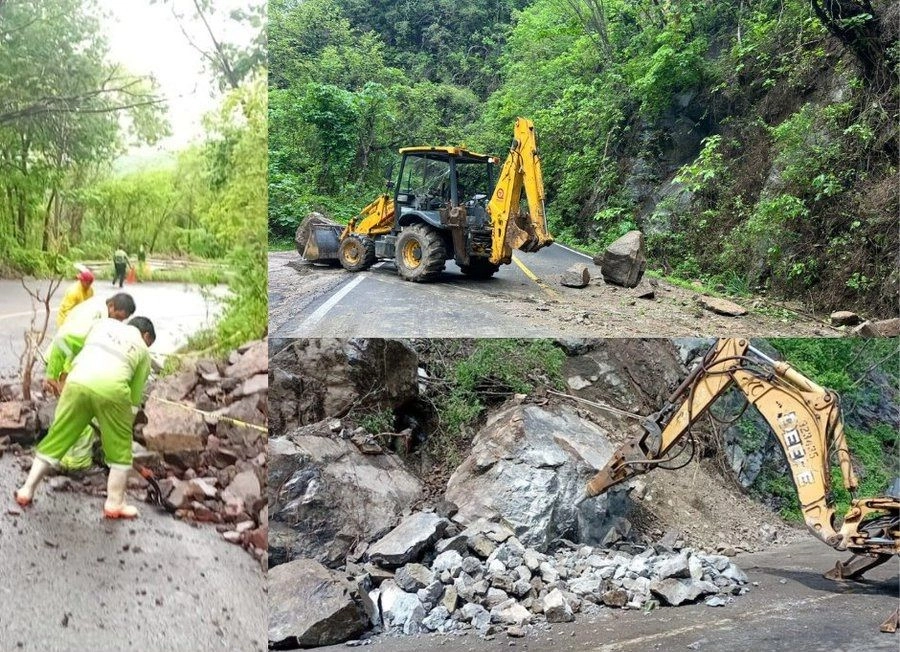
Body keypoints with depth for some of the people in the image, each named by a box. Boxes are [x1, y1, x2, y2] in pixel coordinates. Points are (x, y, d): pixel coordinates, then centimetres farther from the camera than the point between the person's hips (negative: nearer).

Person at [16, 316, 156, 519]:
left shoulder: (105, 323, 29)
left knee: (56, 439, 16)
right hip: (111, 389, -2)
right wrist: (127, 425, 29)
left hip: (78, 382, 2)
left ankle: (26, 491, 24)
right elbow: (135, 397, 21)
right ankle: (114, 504, 19)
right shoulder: (143, 351, 24)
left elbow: (81, 354, 26)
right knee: (120, 448, 15)